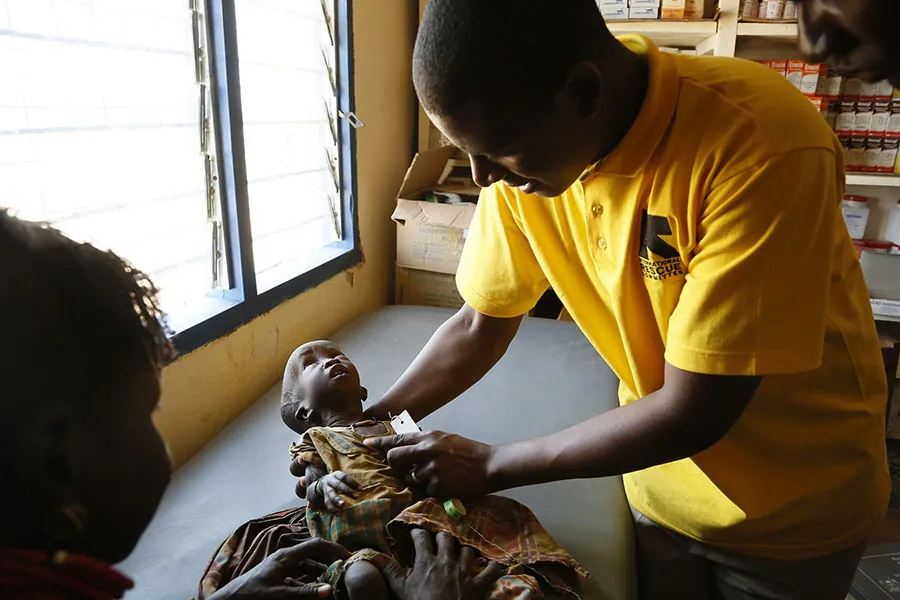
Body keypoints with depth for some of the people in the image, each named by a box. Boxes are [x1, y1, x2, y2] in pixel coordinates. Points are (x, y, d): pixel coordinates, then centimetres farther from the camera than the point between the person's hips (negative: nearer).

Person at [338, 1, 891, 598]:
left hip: (797, 503, -3)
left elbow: (695, 411, -29)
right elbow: (480, 326, -5)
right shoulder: (524, 147, -15)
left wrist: (489, 464, -22)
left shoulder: (762, 147, -31)